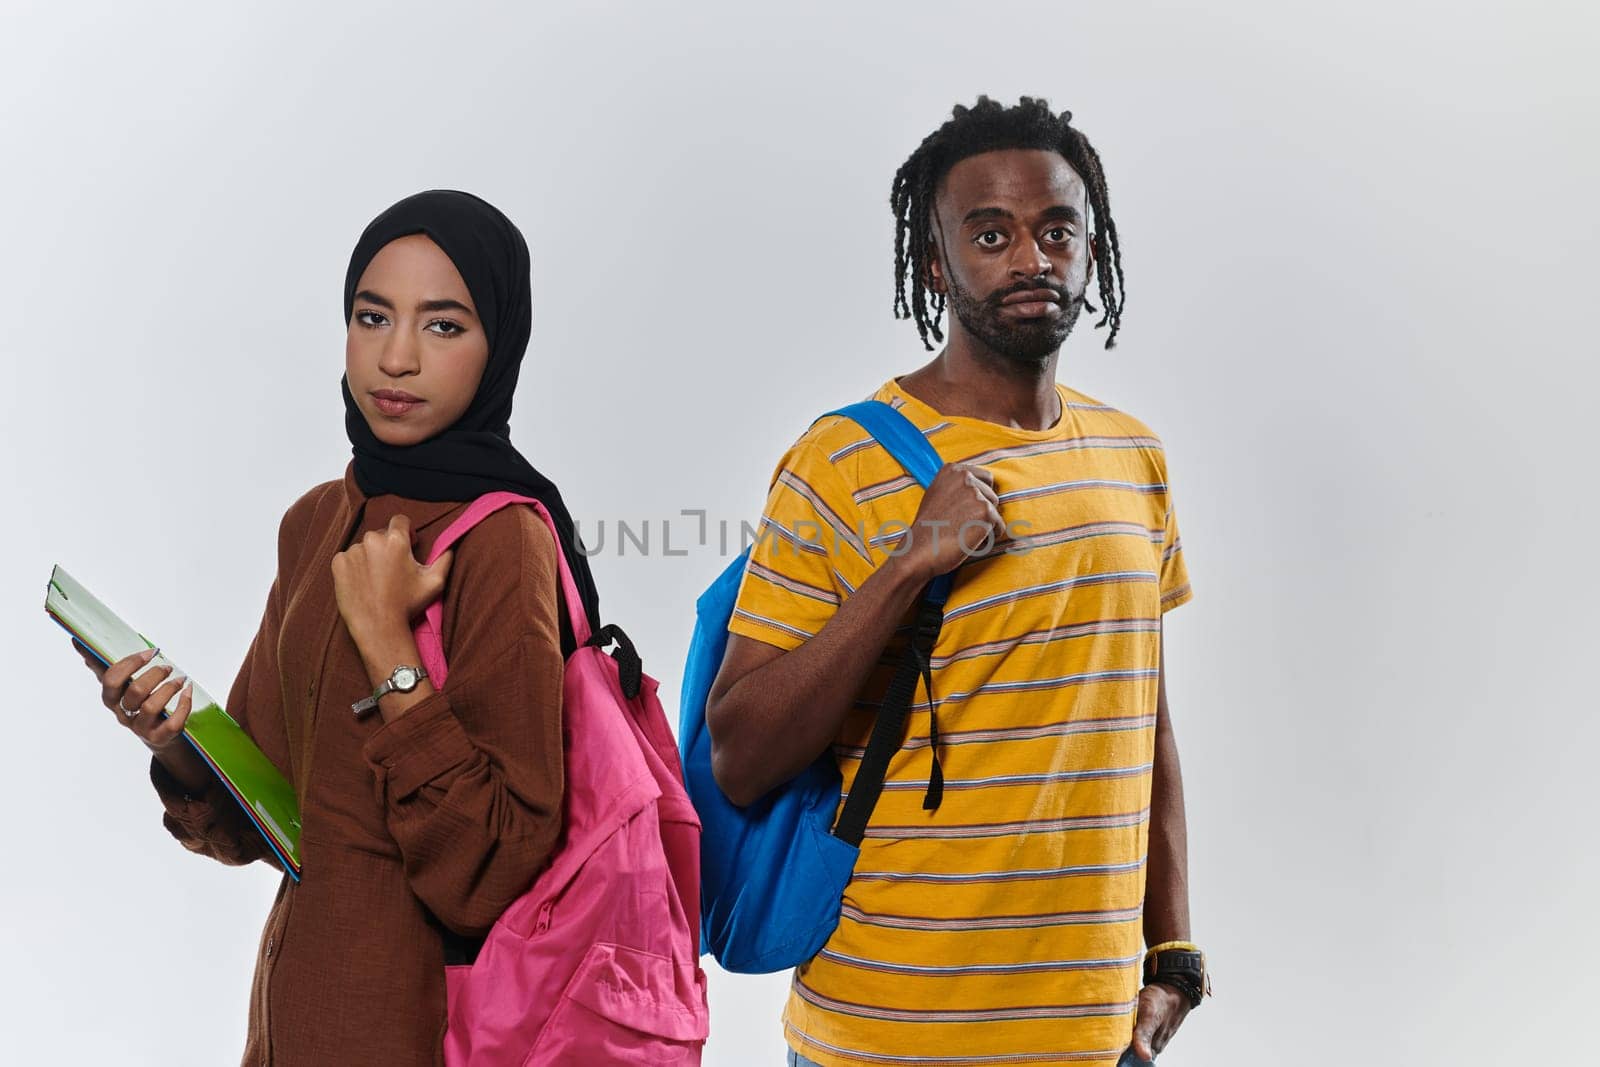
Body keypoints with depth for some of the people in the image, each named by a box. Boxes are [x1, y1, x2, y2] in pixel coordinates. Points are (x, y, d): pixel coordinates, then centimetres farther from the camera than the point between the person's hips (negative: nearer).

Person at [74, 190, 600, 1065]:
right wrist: (183, 753, -10)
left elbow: (494, 870, -22)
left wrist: (387, 647, -25)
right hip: (302, 993, 7)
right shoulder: (316, 522, 3)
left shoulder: (502, 542, -18)